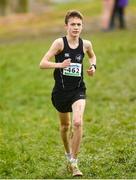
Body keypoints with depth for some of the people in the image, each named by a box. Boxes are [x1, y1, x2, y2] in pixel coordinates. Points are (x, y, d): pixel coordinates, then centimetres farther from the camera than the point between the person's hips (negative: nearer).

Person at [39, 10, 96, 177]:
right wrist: (60, 64, -33)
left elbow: (92, 56, 23)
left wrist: (93, 66, 2)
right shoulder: (60, 43, -12)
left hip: (78, 90, 0)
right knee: (65, 125, 17)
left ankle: (74, 162, -9)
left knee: (78, 123, -21)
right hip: (61, 91, 0)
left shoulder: (86, 44, -2)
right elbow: (42, 63, -18)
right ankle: (68, 154, 45)